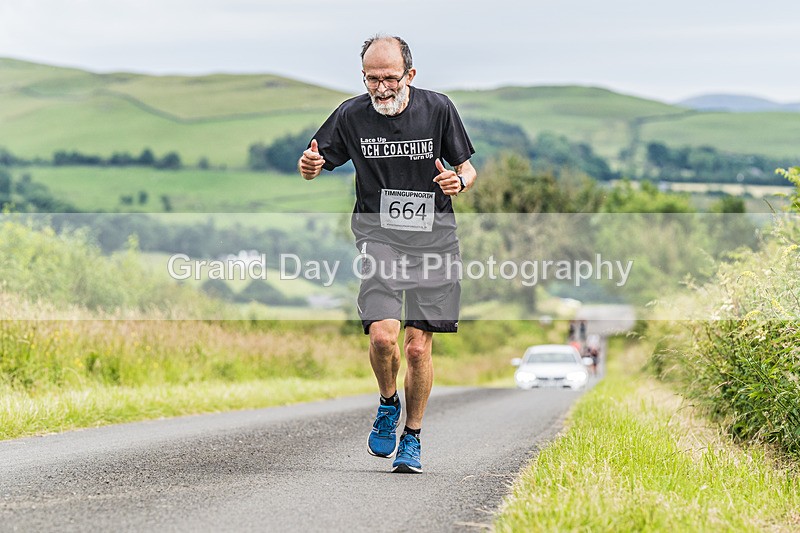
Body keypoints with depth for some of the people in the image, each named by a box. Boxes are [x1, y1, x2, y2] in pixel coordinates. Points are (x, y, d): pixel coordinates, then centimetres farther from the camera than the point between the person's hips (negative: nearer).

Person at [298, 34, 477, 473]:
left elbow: (467, 168, 9)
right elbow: (315, 165, 11)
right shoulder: (352, 115, -2)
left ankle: (412, 439, 18)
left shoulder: (437, 109, -2)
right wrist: (310, 166, -14)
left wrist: (459, 181, -15)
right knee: (382, 335, -19)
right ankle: (388, 404, 13)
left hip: (433, 235, 0)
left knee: (418, 346, -2)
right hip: (378, 234, 0)